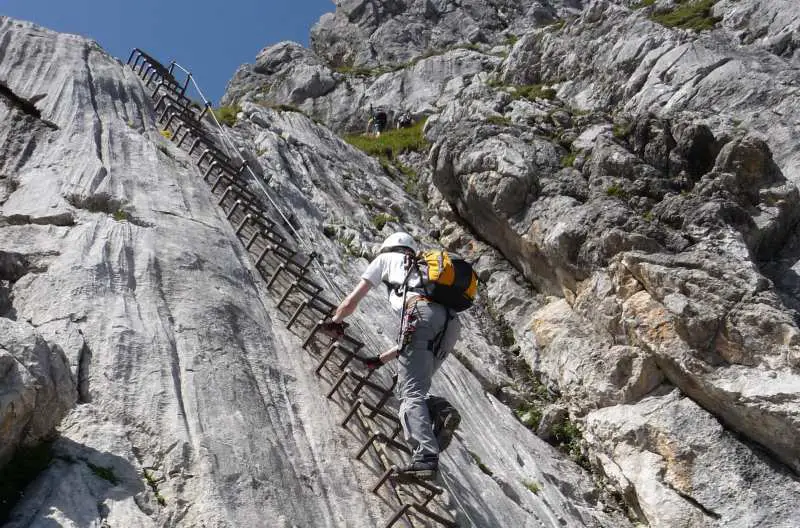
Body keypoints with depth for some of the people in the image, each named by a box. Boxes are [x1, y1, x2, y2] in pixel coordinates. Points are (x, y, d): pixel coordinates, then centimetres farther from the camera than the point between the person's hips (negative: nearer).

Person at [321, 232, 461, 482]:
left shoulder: (387, 258, 28)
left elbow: (350, 303, 29)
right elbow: (414, 340, 40)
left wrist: (335, 320, 49)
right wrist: (381, 359, 46)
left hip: (421, 314, -6)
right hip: (450, 323, 6)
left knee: (410, 393, -12)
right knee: (415, 388, 14)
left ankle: (425, 456, -28)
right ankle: (441, 411, -13)